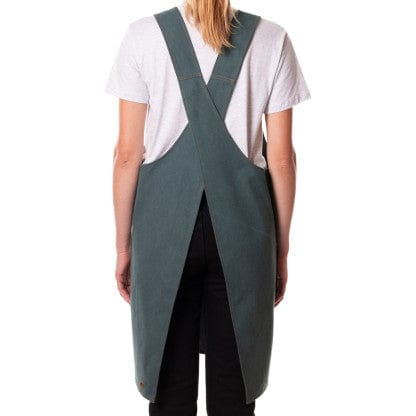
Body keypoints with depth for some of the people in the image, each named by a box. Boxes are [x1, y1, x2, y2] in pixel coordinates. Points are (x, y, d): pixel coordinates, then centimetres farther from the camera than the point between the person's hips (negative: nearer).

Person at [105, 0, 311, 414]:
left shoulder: (143, 35, -3)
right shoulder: (272, 39, -1)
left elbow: (128, 152, -4)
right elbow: (281, 157, -2)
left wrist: (123, 244, 5)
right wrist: (281, 248, 8)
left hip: (164, 224, 0)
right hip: (242, 224, 1)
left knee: (169, 382, 13)